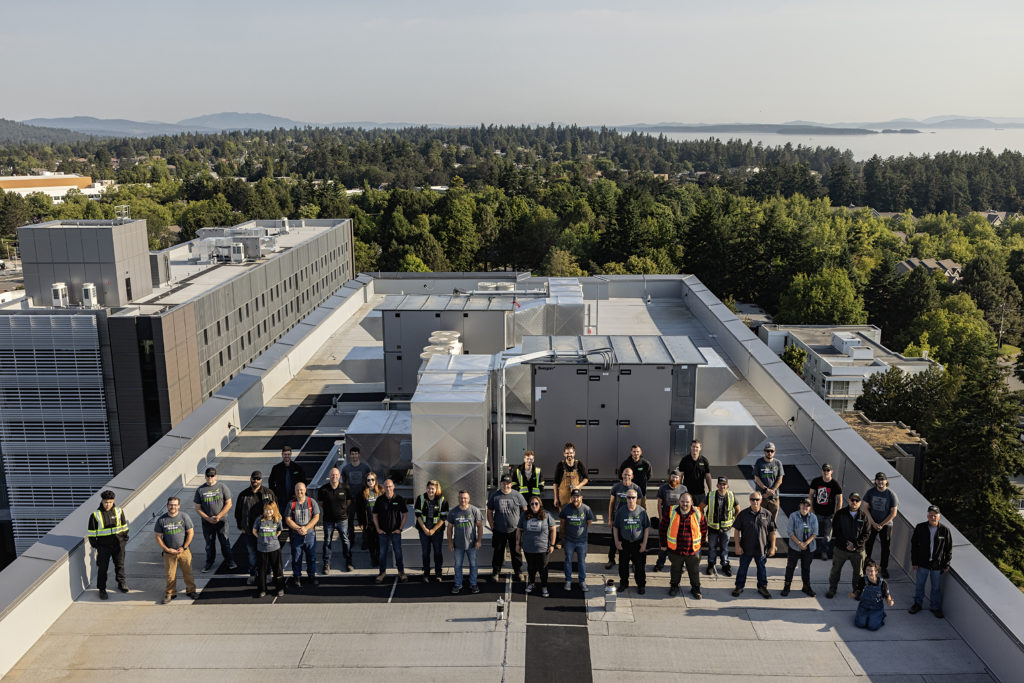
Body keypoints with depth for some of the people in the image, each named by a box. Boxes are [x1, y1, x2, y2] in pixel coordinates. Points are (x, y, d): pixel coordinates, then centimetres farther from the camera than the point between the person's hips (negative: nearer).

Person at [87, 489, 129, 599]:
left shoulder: (119, 511, -2)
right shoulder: (95, 515, -9)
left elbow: (124, 527, 10)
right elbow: (92, 533, -2)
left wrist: (124, 539, 9)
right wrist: (95, 545, -3)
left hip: (118, 544, 2)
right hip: (103, 546, -2)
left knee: (120, 565, 15)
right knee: (102, 568, 3)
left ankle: (121, 584, 34)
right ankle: (102, 589, 17)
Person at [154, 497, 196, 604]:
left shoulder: (184, 517, -5)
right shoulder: (161, 519, -5)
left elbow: (190, 533, -1)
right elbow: (158, 536, 0)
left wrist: (184, 548, -7)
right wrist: (167, 549, -8)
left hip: (184, 551, 0)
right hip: (169, 552, 0)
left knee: (188, 572, 7)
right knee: (170, 575, 5)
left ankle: (190, 590, 24)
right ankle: (170, 594, 22)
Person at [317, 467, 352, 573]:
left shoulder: (344, 488, -4)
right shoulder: (323, 490, -7)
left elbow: (348, 502, 9)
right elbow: (320, 504, 7)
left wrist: (344, 512, 7)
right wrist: (326, 512, 5)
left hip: (342, 519, 0)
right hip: (328, 520, 0)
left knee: (345, 541, 7)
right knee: (327, 542, 8)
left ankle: (348, 562, 20)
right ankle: (326, 564, 19)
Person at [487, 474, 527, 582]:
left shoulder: (517, 495, -4)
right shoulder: (494, 496, -3)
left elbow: (525, 510, 5)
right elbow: (489, 512, 4)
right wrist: (492, 527, 0)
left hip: (515, 530, 0)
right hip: (499, 531, 0)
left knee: (516, 552, 9)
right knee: (498, 552, 10)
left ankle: (518, 572, 25)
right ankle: (495, 572, 26)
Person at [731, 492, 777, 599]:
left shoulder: (768, 514, -5)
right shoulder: (743, 514, -8)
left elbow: (772, 532, 1)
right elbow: (737, 530, -3)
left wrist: (772, 547, -1)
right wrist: (737, 546, -7)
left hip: (762, 549, 1)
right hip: (746, 549, -1)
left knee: (762, 568, 16)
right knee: (743, 568, 12)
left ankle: (762, 587, 34)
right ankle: (739, 587, 28)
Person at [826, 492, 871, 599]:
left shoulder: (864, 516, -3)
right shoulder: (840, 514, -6)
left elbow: (866, 534, -3)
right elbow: (835, 531, -7)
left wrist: (855, 544, -14)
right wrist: (846, 543, -16)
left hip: (858, 550, 1)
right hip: (840, 549, -1)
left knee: (858, 572, 14)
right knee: (835, 570, 11)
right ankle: (832, 589, 28)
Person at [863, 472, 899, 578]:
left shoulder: (891, 494, -11)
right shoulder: (870, 492, -6)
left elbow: (893, 513, -9)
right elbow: (866, 508, -3)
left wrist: (881, 525, -11)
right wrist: (873, 523, -11)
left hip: (886, 524, -1)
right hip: (871, 523, 1)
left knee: (885, 547, 6)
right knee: (868, 545, 8)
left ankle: (884, 568, 22)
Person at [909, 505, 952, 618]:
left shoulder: (945, 530, -10)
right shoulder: (920, 528, -9)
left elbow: (949, 549, -1)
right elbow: (914, 545, -2)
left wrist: (946, 565, -1)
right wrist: (914, 562, -3)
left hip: (937, 565, -1)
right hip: (922, 563, 1)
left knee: (936, 587, 13)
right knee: (919, 585, 15)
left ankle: (936, 607, 32)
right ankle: (917, 604, 35)